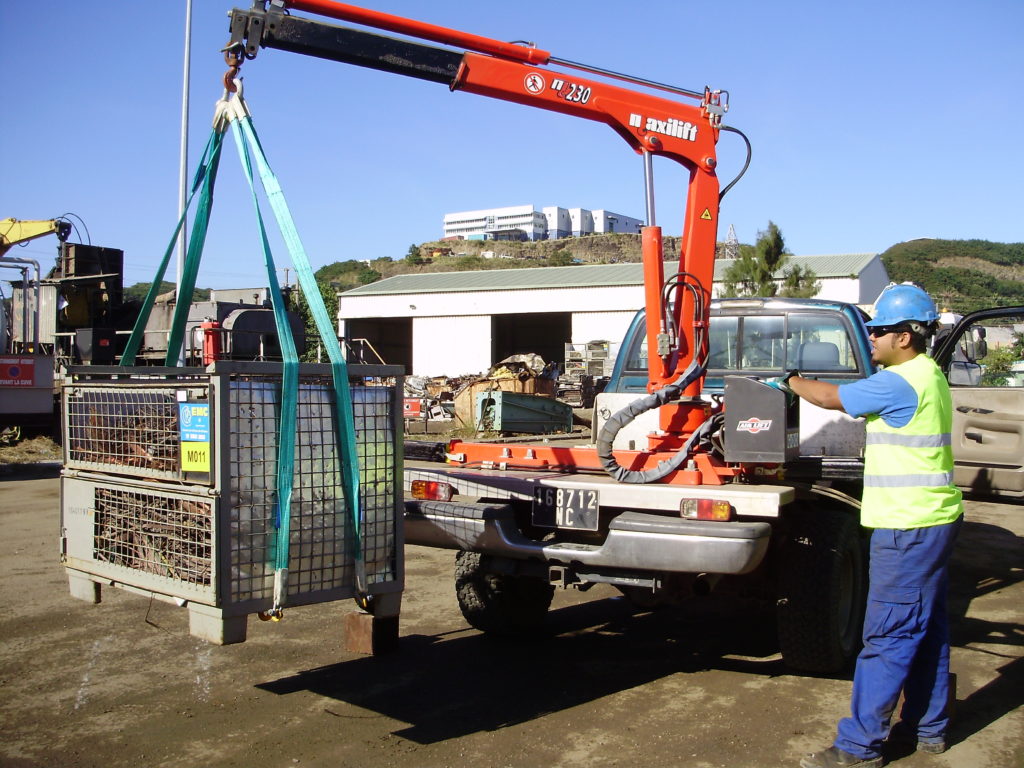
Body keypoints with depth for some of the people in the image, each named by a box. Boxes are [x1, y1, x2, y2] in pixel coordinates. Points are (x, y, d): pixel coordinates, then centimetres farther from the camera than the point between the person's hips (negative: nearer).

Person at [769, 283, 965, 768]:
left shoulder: (900, 382, -19)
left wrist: (790, 381, 4)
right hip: (932, 519, 11)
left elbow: (829, 397, -13)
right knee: (926, 630, 18)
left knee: (888, 638, -5)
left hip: (909, 527, -11)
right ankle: (927, 727, 30)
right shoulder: (926, 374, 13)